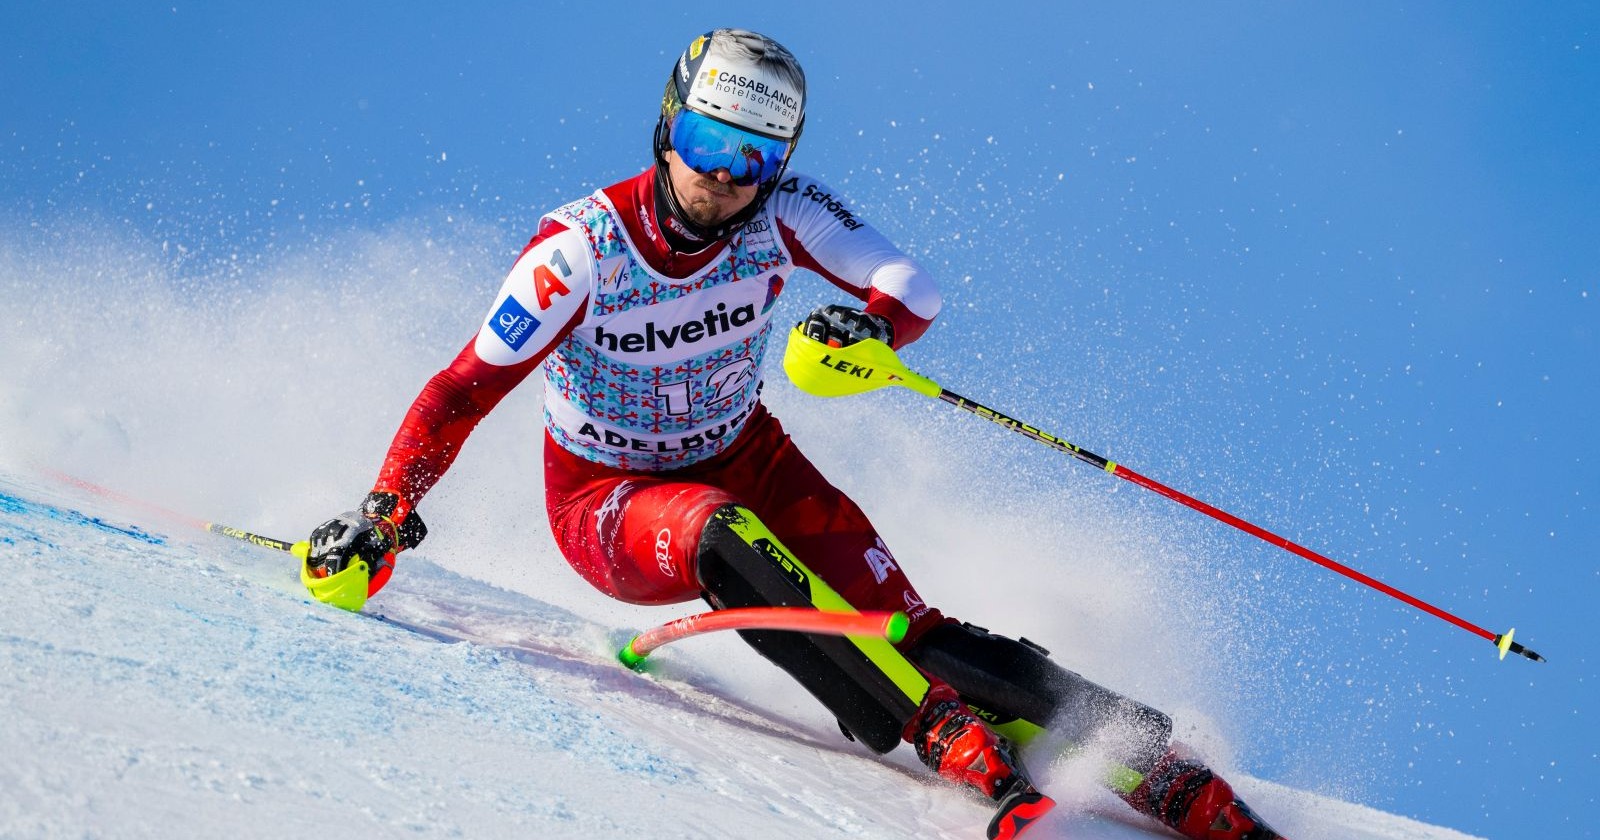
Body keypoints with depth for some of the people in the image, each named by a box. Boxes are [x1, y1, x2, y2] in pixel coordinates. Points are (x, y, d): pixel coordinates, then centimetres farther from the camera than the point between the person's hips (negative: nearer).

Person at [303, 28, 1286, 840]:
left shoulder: (783, 213, -16)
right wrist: (386, 509, -30)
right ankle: (968, 753, -45)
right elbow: (466, 389, -20)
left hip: (748, 463, 3)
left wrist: (869, 328, -36)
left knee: (909, 629, -17)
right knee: (725, 536, -38)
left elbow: (916, 291, -15)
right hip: (608, 505, -3)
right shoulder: (580, 250, -23)